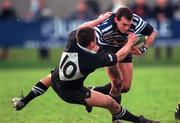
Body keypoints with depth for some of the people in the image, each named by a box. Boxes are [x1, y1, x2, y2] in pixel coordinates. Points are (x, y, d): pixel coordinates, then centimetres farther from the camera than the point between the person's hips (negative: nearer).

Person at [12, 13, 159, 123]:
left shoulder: (72, 41, -22)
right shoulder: (93, 59, -33)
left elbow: (80, 29, 3)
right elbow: (119, 56, -17)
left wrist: (100, 19, 13)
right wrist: (131, 42, -1)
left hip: (56, 82, 6)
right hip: (72, 93, -6)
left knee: (51, 77, 41)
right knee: (110, 102, -6)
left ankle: (22, 102, 44)